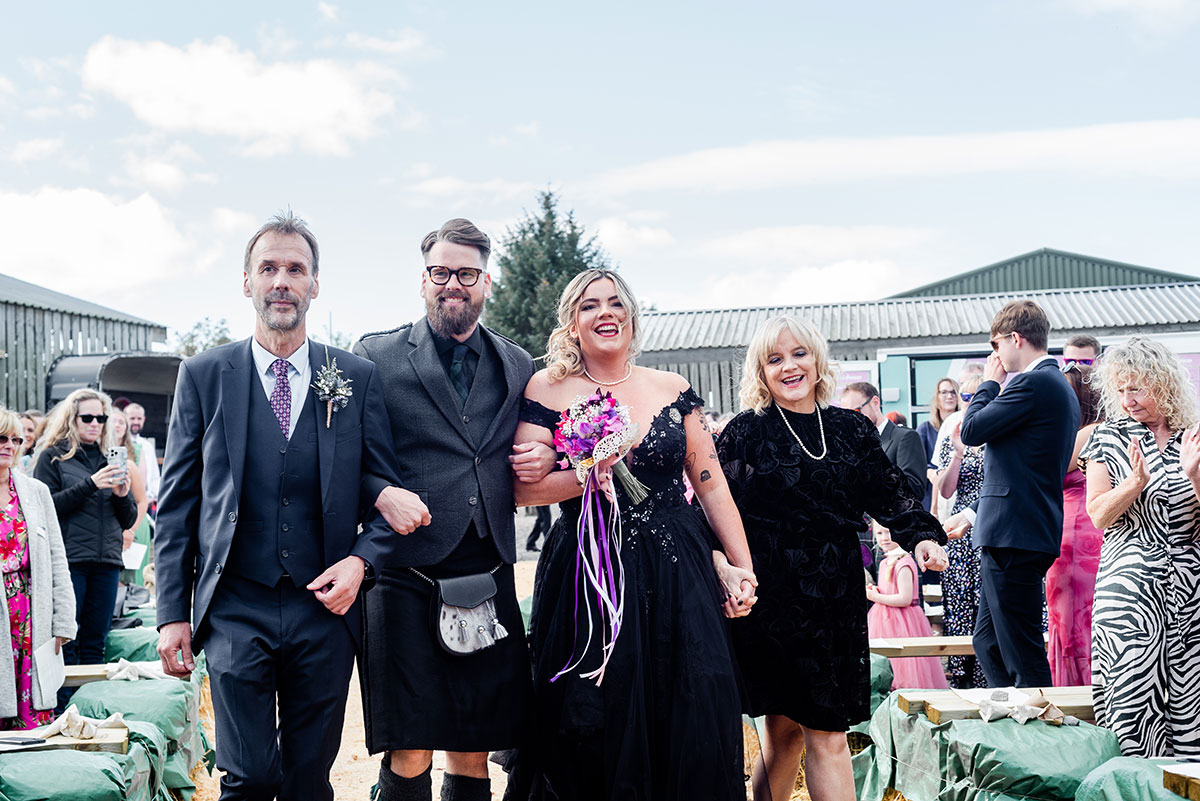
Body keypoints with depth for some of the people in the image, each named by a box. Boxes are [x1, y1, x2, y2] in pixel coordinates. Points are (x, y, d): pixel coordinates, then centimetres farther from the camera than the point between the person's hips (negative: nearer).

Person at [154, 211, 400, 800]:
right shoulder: (203, 375, 3)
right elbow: (176, 502, 4)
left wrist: (362, 560, -10)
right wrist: (173, 613, 0)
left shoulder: (358, 378, 5)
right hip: (236, 612, -1)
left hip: (326, 607, 1)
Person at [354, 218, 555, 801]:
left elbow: (533, 455, 23)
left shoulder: (518, 366, 15)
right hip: (407, 575, -3)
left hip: (490, 578, 3)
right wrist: (382, 493, -16)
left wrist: (546, 459, 1)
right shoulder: (376, 356, 4)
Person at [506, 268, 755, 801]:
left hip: (678, 575, 2)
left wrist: (740, 566, 6)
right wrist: (591, 475, -18)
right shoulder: (548, 390, 1)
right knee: (600, 732, 2)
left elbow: (711, 484, 9)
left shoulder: (673, 390, 7)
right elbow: (523, 487, -4)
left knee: (692, 723, 3)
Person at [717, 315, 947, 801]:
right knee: (785, 727, 0)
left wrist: (922, 535, -7)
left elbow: (889, 495, 10)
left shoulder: (852, 429, 10)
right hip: (771, 595, -3)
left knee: (827, 733, 4)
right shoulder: (746, 432, 0)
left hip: (836, 597, 4)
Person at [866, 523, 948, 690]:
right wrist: (874, 591, 4)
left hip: (901, 624, -9)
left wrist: (875, 597, -14)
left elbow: (905, 599, -23)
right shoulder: (885, 563, 12)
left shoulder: (903, 563, -17)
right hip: (885, 621, 9)